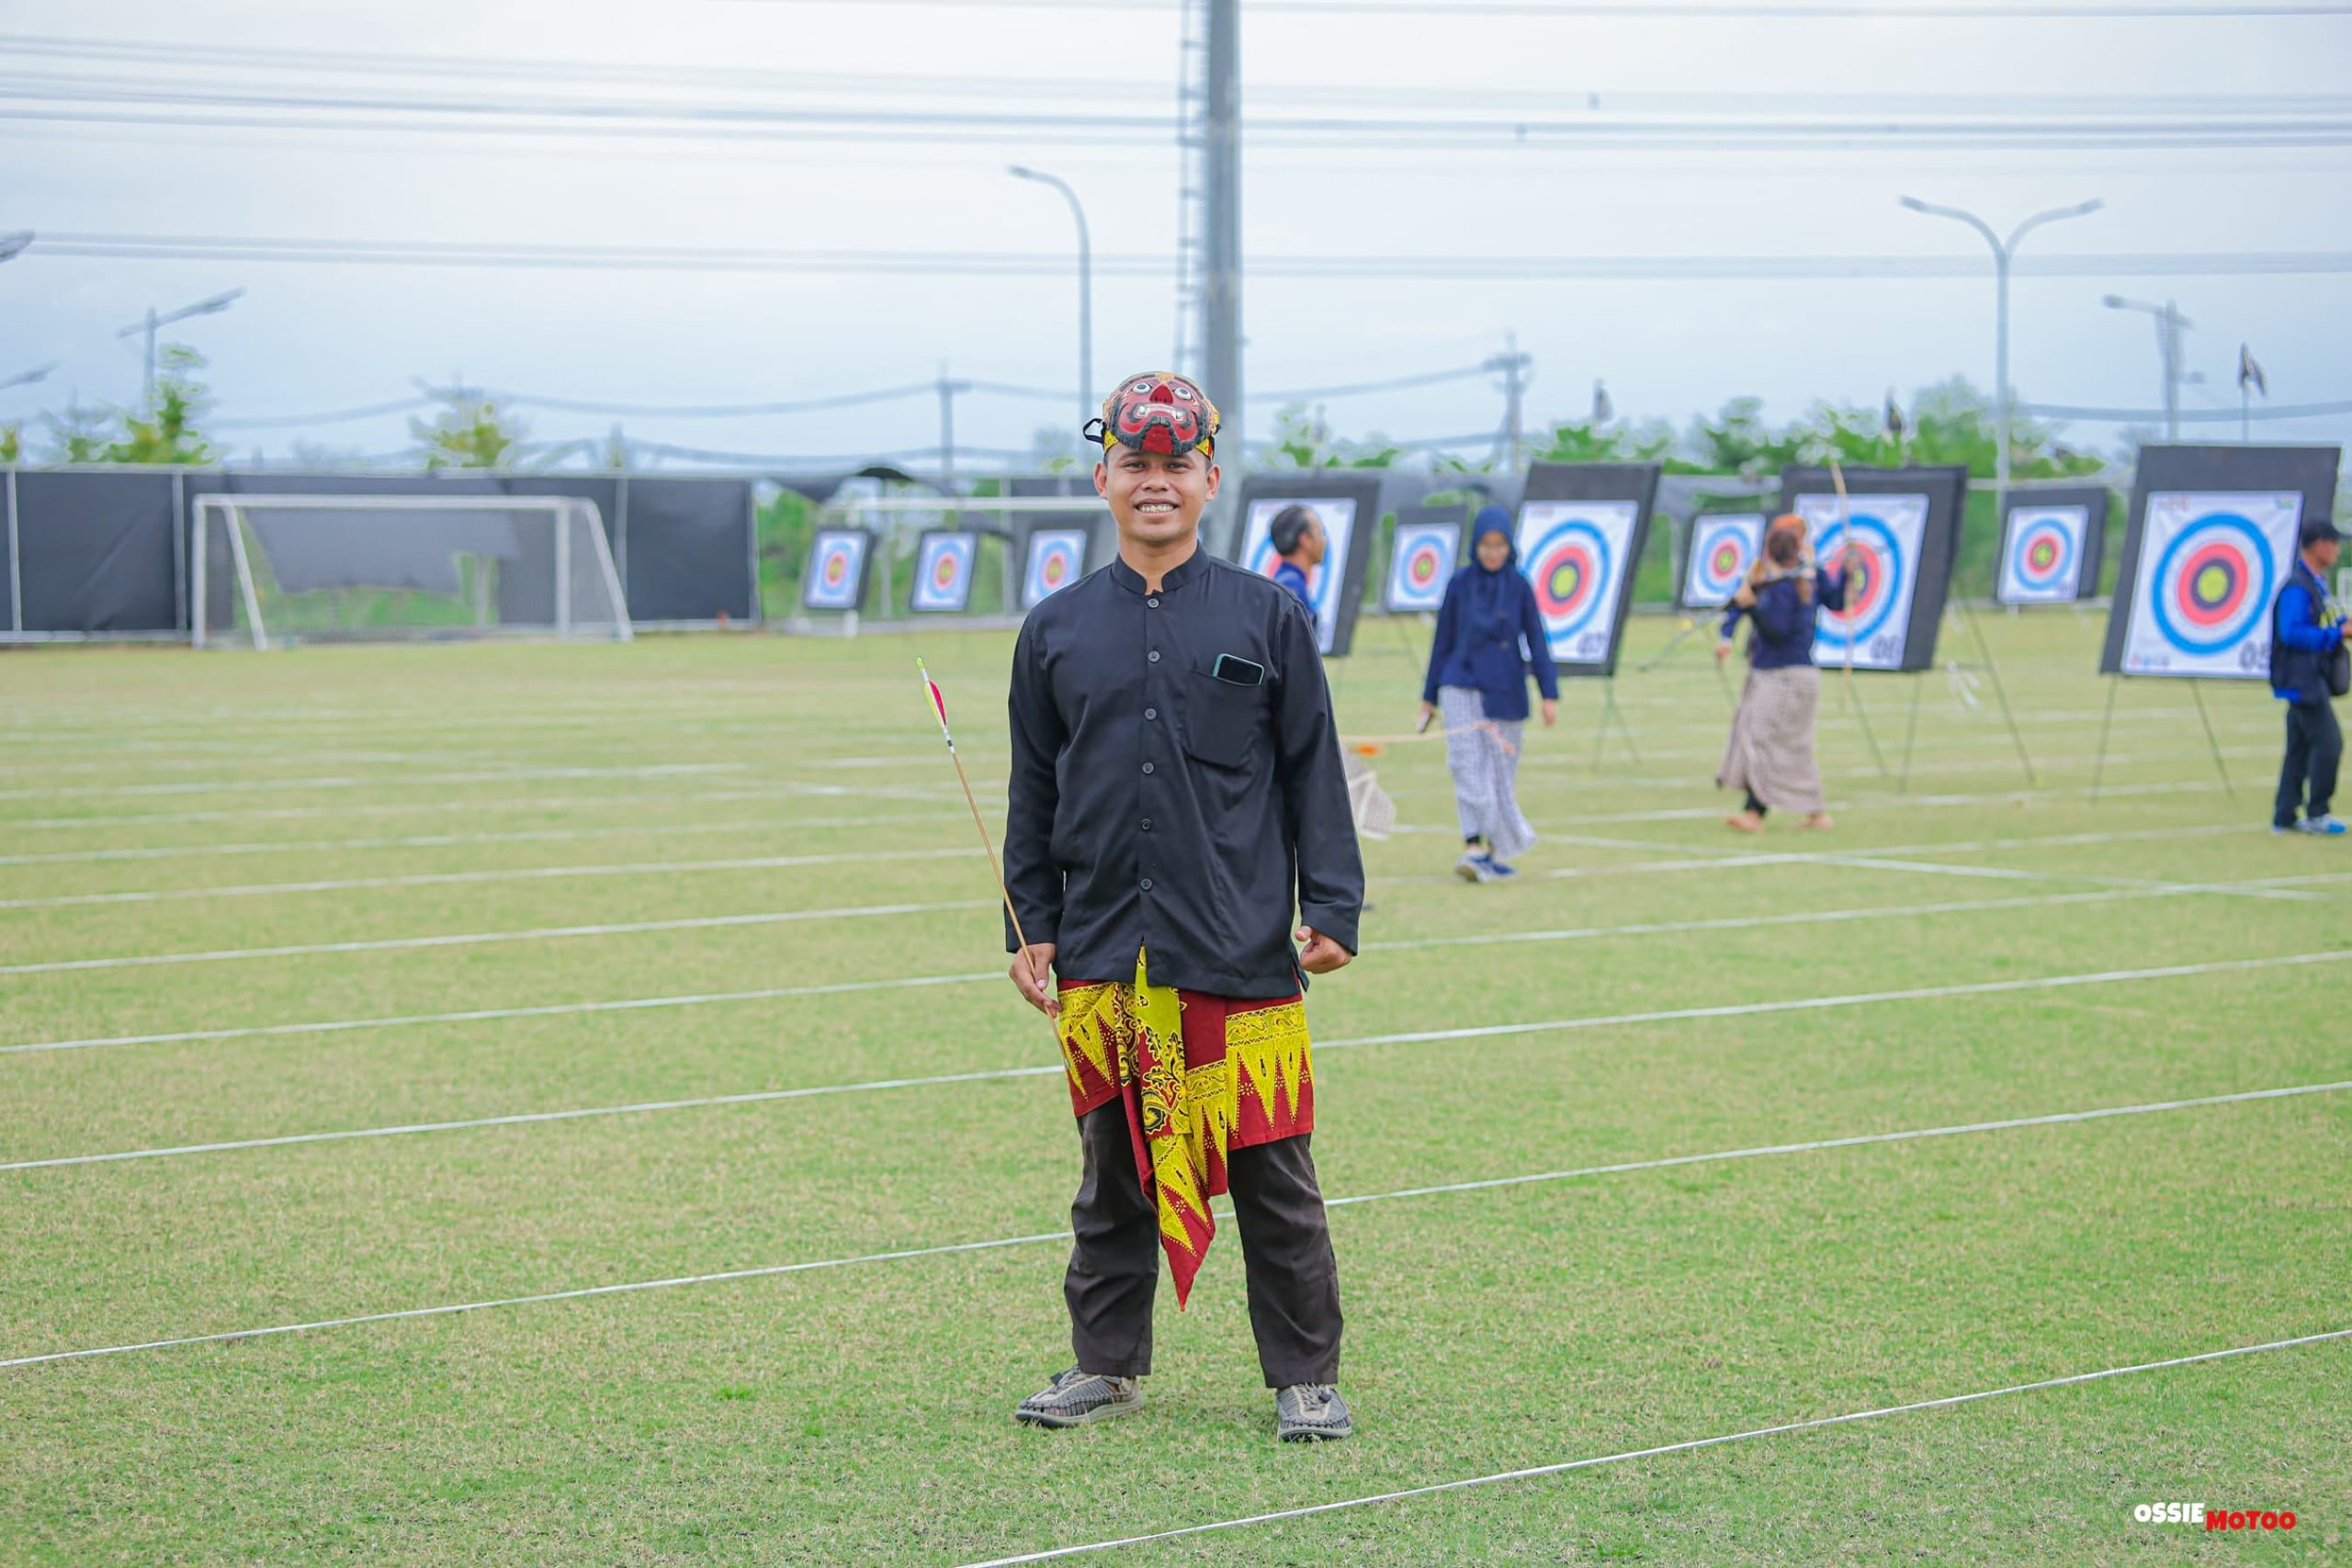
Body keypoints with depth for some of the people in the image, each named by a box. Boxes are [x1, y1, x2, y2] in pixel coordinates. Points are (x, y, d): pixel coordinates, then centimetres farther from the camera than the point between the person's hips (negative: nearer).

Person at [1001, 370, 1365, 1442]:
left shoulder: (1267, 618, 4)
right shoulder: (1057, 631, 10)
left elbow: (1313, 775, 4)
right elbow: (1033, 794, 14)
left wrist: (1331, 911, -2)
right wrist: (1030, 929, 8)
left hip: (1243, 952, -2)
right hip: (1104, 953, 3)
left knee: (1273, 1174, 1)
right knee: (1113, 1171, 10)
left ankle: (1305, 1378, 10)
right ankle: (1106, 1365, 22)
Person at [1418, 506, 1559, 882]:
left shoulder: (1519, 587, 1)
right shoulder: (1460, 583, 2)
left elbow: (1536, 642, 2)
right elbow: (1443, 642, 8)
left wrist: (1549, 695, -4)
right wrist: (1430, 696, 10)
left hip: (1505, 692, 1)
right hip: (1462, 689, -1)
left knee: (1502, 773, 6)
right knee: (1469, 767, -13)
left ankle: (1497, 851, 18)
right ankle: (1473, 849, -20)